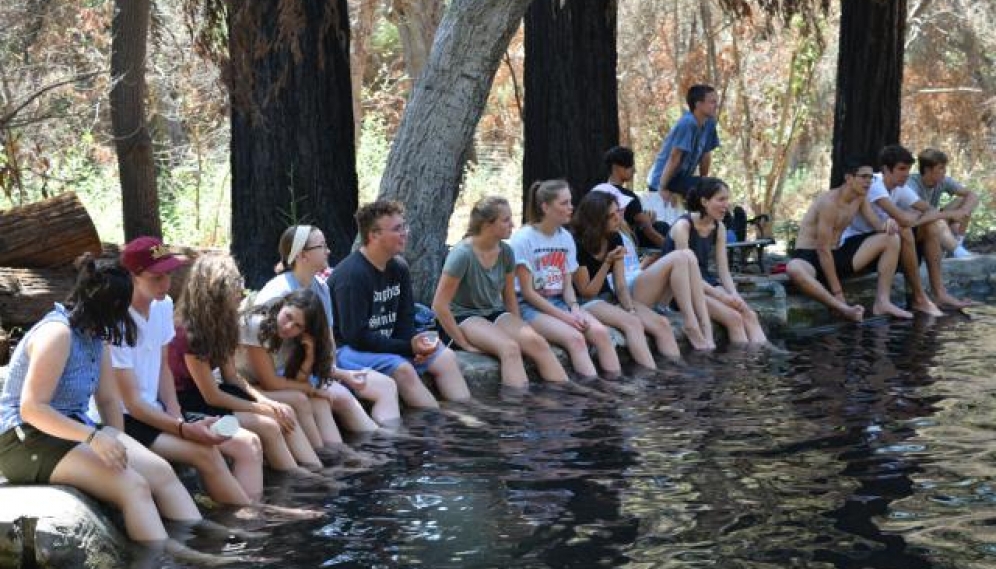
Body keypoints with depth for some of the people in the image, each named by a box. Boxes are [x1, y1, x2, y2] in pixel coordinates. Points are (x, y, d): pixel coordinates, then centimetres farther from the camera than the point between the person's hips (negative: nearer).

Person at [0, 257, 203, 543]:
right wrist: (92, 437, -30)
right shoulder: (58, 332, -20)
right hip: (27, 440, -9)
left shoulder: (95, 336, 8)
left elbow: (108, 399, 12)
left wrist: (116, 444, -4)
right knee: (133, 485, -24)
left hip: (76, 430, 9)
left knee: (161, 471, -7)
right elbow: (31, 409, -25)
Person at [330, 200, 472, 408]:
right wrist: (408, 347, -21)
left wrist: (415, 343, -12)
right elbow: (356, 336, -23)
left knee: (446, 357, -5)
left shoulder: (399, 268, 6)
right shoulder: (351, 274, -21)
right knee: (402, 369, -31)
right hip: (348, 349, -9)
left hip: (390, 345, 9)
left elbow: (405, 321, 12)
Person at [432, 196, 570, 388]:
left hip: (495, 313, 6)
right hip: (464, 317, -6)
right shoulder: (463, 254, -19)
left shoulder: (506, 252, -1)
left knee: (536, 341, -23)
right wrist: (465, 344, -18)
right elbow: (439, 305, -19)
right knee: (510, 348, -33)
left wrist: (516, 327, 3)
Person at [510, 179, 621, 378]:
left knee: (601, 332, -21)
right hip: (530, 306, -6)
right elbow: (527, 292, -11)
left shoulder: (566, 238, 6)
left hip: (559, 302, 6)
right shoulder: (523, 239, -10)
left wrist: (575, 309, -11)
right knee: (575, 338, -30)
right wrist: (564, 316, -17)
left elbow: (567, 285, 11)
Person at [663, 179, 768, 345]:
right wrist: (722, 296, -25)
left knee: (750, 315, -17)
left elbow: (724, 271, 3)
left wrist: (734, 295, -17)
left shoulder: (719, 228, 6)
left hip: (706, 283, 7)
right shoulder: (683, 226, -15)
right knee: (733, 317, -25)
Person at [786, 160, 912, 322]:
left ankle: (882, 302, -8)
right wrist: (837, 292, -24)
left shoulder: (860, 198, 3)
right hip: (810, 257, -8)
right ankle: (844, 308, -43)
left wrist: (888, 223, -20)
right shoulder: (829, 202, -21)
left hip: (838, 255, 8)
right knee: (794, 269, -44)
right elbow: (823, 249, -23)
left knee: (891, 238, -1)